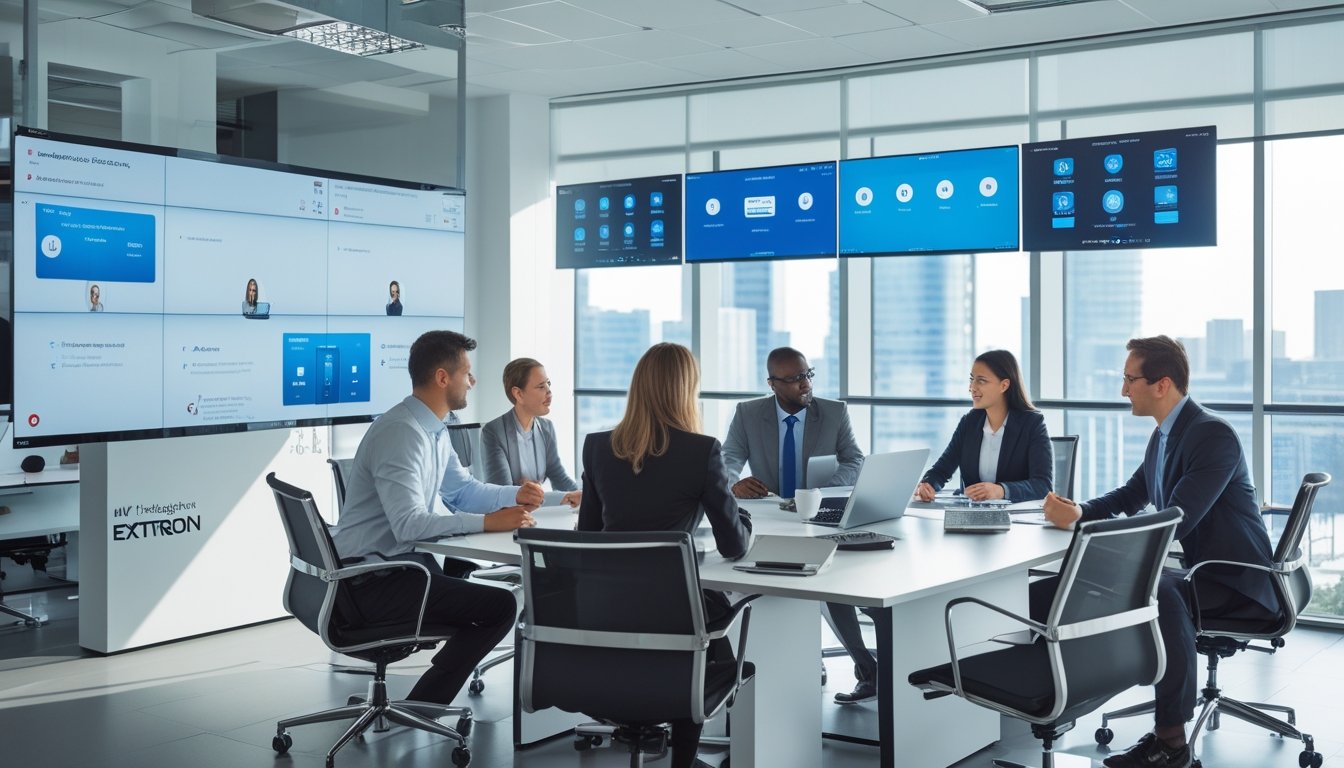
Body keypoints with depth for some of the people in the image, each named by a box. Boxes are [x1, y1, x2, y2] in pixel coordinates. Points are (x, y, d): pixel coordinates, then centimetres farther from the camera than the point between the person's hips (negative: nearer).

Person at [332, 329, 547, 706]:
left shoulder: (434, 429, 10)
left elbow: (463, 489, 22)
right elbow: (409, 524, -29)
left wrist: (514, 495, 6)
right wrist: (488, 522, -27)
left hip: (398, 562, 10)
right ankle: (421, 706, -4)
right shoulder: (401, 433, -21)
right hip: (368, 582, -10)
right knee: (498, 605, -14)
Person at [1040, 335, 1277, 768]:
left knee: (1164, 595, -36)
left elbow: (1176, 522, -29)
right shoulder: (1164, 434, 8)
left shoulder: (1213, 435, -21)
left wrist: (1080, 522, -28)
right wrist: (1078, 512, -3)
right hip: (1198, 570, 10)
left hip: (1237, 583, -10)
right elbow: (1130, 497, 19)